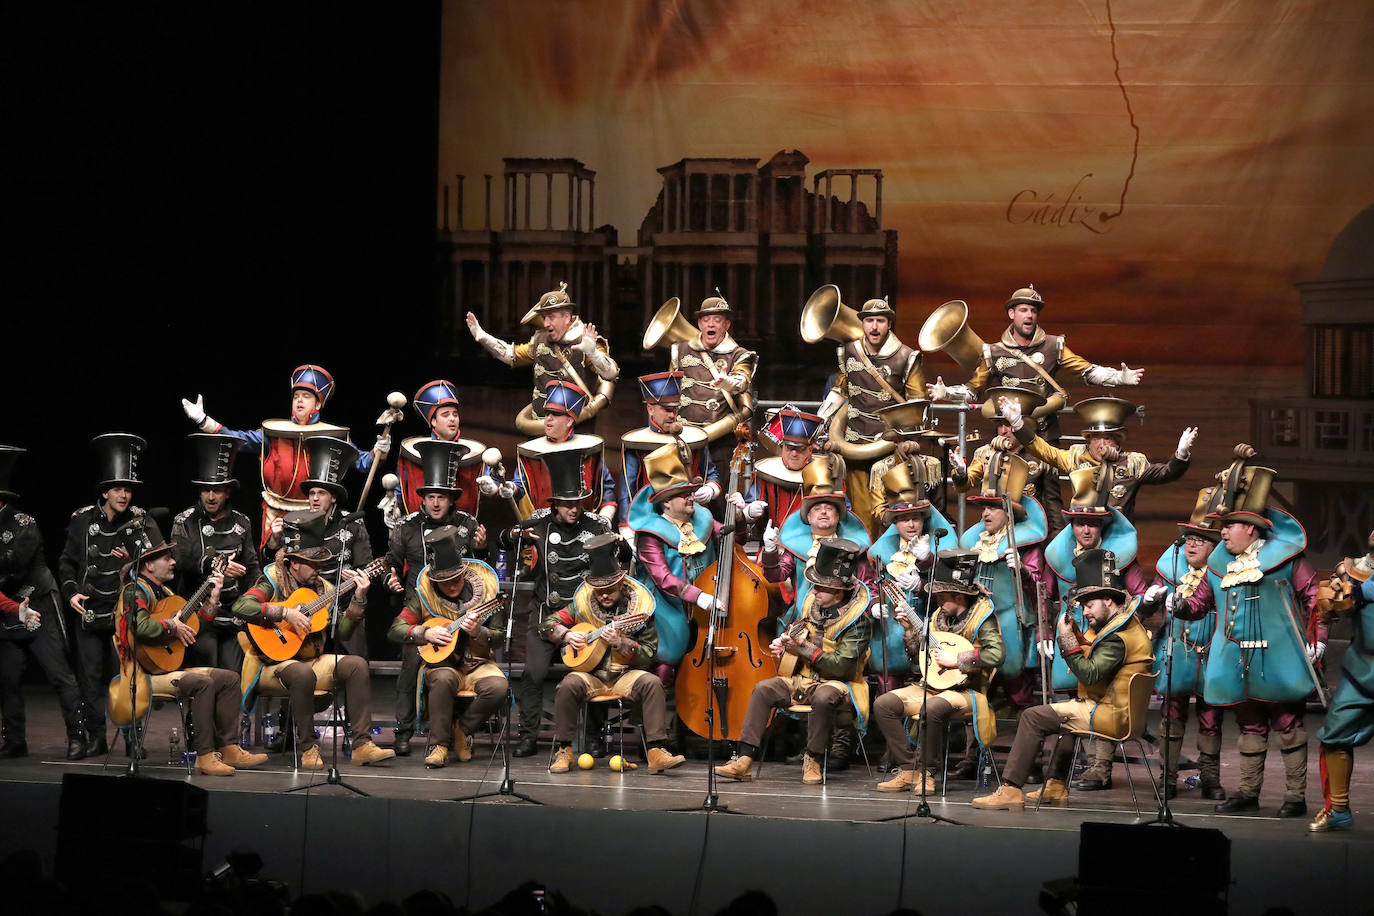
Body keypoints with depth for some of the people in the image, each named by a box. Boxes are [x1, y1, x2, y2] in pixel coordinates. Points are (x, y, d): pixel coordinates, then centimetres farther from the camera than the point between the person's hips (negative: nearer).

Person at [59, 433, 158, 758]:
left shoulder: (142, 523, -1)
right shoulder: (82, 520, 4)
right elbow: (67, 561, 12)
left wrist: (132, 563, -14)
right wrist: (71, 592, -3)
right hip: (89, 611, 2)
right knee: (90, 676, 3)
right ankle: (96, 739, 12)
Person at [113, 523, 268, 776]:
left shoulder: (163, 592, 19)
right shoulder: (136, 591, -12)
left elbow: (193, 627, 21)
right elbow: (141, 627, -32)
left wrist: (213, 596, 14)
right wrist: (172, 627, -17)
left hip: (169, 667, 10)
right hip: (144, 673, -10)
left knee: (230, 679, 2)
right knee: (202, 683, -31)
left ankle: (229, 750, -2)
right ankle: (205, 757, -29)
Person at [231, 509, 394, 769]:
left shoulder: (321, 586, 10)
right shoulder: (273, 580, -7)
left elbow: (342, 630, 6)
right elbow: (241, 606, -26)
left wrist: (358, 598, -6)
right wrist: (286, 613, -27)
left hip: (312, 660, 6)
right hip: (274, 662, -6)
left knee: (356, 664, -15)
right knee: (302, 673, -37)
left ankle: (362, 745, -17)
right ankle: (308, 748, -24)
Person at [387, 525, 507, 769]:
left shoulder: (486, 589, -1)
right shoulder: (423, 594, 0)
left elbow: (501, 638, 0)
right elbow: (395, 630, 0)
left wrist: (477, 632, -20)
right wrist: (426, 633, -15)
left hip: (477, 664, 1)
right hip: (441, 662, -1)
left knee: (498, 686, -31)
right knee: (443, 679, -37)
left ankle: (463, 728, -6)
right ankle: (439, 744, -25)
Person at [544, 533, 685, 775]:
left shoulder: (640, 606, -3)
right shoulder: (583, 602, 2)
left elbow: (649, 656, -6)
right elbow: (547, 624, 11)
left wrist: (620, 642, -22)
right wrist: (566, 635, -10)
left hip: (625, 675, 0)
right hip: (590, 674, 1)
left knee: (651, 683, -30)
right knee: (569, 685, -31)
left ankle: (657, 752, -32)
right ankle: (563, 751, -19)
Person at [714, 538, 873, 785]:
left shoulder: (856, 617, -15)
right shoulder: (809, 601, 6)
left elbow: (843, 666, -22)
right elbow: (786, 624, 28)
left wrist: (805, 650, -24)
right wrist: (783, 642, 5)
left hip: (837, 683, -6)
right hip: (801, 679, 6)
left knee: (824, 697, -40)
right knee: (763, 689, -17)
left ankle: (813, 760, -21)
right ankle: (744, 760, -22)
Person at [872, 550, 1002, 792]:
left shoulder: (982, 616, -9)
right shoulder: (939, 616, 13)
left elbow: (996, 654, -25)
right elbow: (919, 656, 20)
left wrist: (956, 660, -25)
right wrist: (910, 630, 6)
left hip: (966, 691, -8)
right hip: (934, 687, 8)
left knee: (931, 709, -38)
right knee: (883, 704, -8)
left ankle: (926, 773, -20)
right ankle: (907, 770, -8)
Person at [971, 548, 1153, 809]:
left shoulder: (1119, 637, -20)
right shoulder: (1127, 621, 14)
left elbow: (1090, 675, -27)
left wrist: (1069, 643, -22)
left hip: (1110, 716, -11)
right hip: (1118, 711, 11)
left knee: (1032, 718, -13)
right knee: (1068, 709, 39)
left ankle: (1011, 790, -14)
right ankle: (1056, 787, 33)